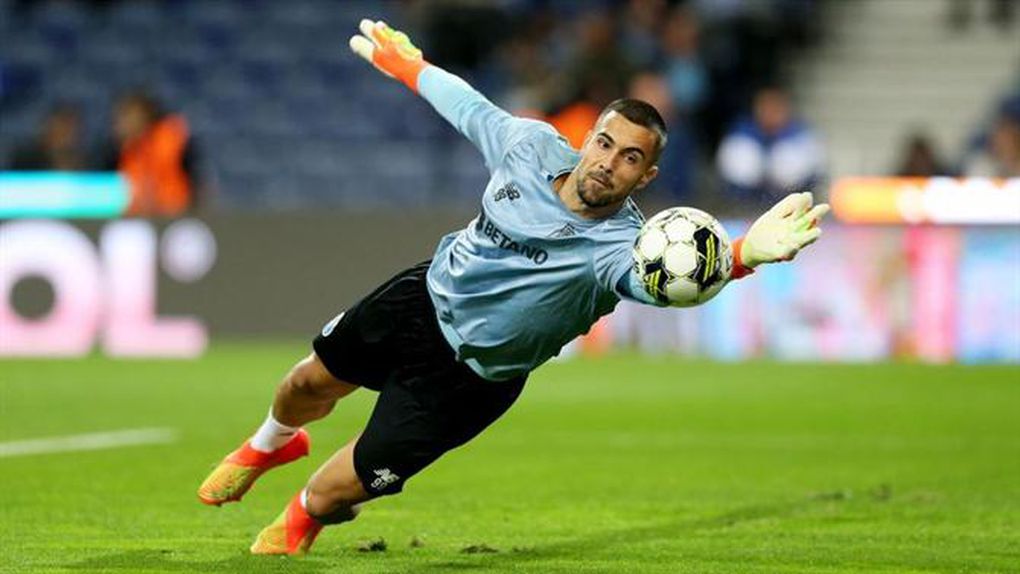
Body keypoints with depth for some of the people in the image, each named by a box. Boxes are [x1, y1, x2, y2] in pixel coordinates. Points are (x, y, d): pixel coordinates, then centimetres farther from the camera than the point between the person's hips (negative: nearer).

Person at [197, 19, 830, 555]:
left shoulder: (618, 245, -34)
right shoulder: (533, 146, -18)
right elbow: (470, 106, 3)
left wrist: (743, 254, -79)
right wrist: (403, 62, 18)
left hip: (470, 377, -4)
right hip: (426, 296, 4)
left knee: (349, 484, -3)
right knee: (314, 381, 21)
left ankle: (303, 517, 35)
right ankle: (271, 445, 59)